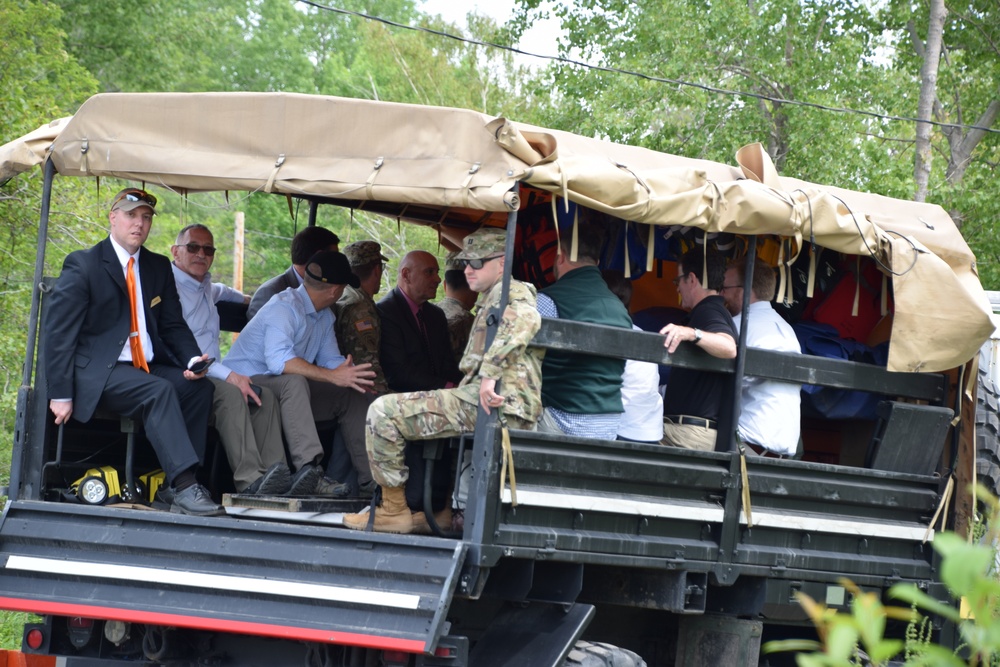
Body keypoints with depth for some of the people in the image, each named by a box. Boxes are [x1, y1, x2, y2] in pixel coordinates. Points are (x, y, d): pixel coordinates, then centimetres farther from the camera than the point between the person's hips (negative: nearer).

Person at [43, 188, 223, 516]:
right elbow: (57, 332, -6)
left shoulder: (159, 267, 16)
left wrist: (193, 359, -7)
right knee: (159, 391, -32)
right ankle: (185, 489, -40)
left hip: (148, 368, 6)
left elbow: (173, 325, 17)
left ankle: (180, 489, -24)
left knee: (199, 387, -21)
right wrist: (61, 394, -13)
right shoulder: (83, 265, -3)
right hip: (99, 373, -6)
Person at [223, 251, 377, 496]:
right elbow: (278, 360, -34)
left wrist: (350, 373, -13)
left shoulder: (325, 317, 13)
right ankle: (308, 470, -53)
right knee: (294, 381, -39)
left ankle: (371, 477, -6)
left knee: (353, 395, -1)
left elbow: (330, 360, 11)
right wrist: (332, 376, -37)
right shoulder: (285, 307, -20)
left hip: (289, 391, 9)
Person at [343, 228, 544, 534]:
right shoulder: (493, 300, 29)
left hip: (496, 404, -12)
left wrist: (490, 372, -33)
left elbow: (525, 320, -29)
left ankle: (393, 510, -8)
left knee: (384, 411, -14)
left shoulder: (510, 292, -4)